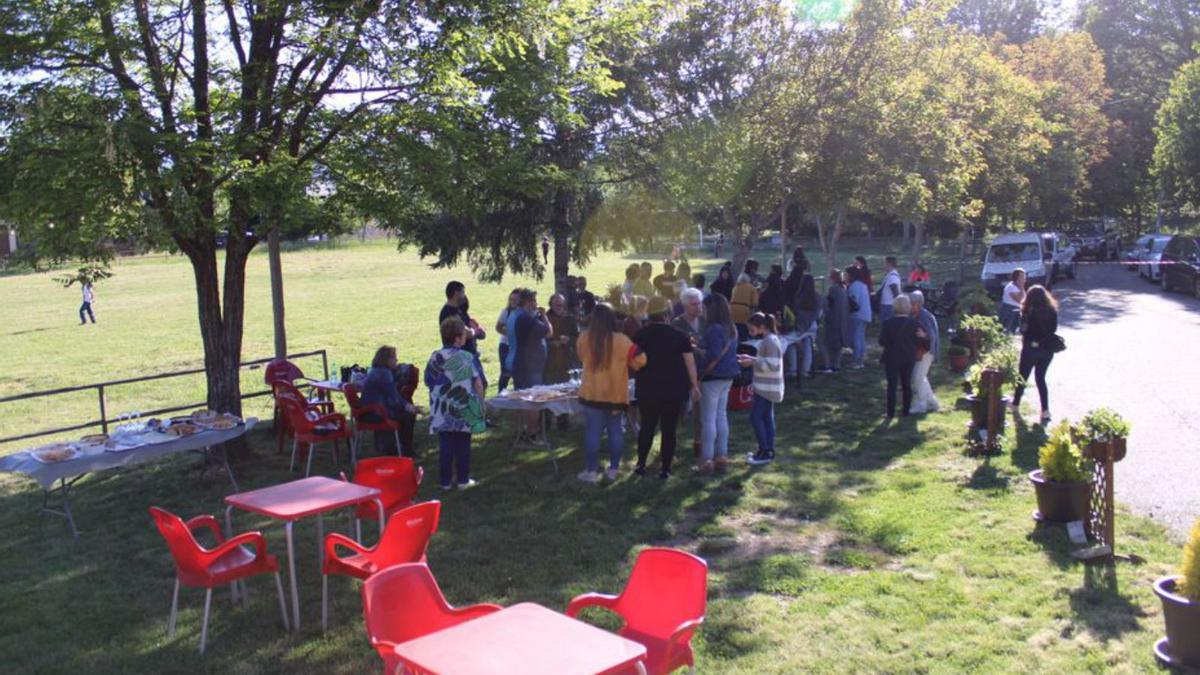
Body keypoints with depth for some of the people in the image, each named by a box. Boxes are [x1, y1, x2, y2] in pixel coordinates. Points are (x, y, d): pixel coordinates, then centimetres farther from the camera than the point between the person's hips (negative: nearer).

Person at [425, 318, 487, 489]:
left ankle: (445, 481, 13)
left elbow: (429, 382, 5)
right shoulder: (467, 358, -11)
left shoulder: (435, 358, -3)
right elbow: (478, 384, -9)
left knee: (445, 446, 8)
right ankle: (463, 480, 15)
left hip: (442, 414, 2)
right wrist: (480, 404, 4)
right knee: (463, 446, 8)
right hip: (464, 412, -2)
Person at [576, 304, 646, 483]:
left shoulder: (584, 338, -7)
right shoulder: (622, 340, -12)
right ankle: (613, 468, 18)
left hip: (592, 392, 0)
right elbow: (639, 361, -6)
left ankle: (591, 470, 4)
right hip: (616, 393, 0)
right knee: (615, 430, 13)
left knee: (593, 431, 3)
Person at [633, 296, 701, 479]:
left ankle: (641, 465, 16)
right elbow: (690, 363, -5)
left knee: (647, 426, 14)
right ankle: (665, 469, 7)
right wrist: (694, 385, 4)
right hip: (674, 390, -1)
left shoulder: (640, 335, -2)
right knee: (669, 429, 4)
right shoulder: (678, 336, -6)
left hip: (647, 389, 2)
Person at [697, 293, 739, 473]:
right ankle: (722, 458, 20)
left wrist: (700, 375, -15)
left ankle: (707, 460, 3)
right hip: (727, 377, 9)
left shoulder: (714, 329, -18)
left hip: (713, 378, -9)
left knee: (708, 419, -1)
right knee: (721, 417, 15)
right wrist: (699, 346, 14)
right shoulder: (731, 329, 9)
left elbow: (714, 356, -24)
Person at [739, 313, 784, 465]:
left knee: (755, 418, -7)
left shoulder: (770, 341, -19)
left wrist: (752, 363, -20)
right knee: (767, 418, 13)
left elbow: (772, 365, -24)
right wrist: (750, 358, 9)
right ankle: (769, 451, 19)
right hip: (766, 388, 10)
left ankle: (765, 452, -2)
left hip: (767, 388, -10)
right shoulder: (767, 340, 12)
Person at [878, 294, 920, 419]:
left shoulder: (887, 323, -13)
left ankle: (891, 412, 3)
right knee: (907, 384, 14)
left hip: (892, 358, -2)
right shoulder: (913, 323, -7)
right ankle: (906, 410, 20)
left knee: (892, 385, 4)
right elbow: (917, 341, -3)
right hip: (909, 358, 2)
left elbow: (882, 342, -11)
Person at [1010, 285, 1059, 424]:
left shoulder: (1029, 312, -17)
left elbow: (1024, 330, -14)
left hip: (1031, 348, -4)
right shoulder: (1052, 311, -2)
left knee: (1023, 377, 14)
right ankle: (1045, 410, 6)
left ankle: (1016, 403, 29)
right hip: (1048, 348, 4)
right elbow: (1054, 329, 4)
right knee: (1041, 378, 13)